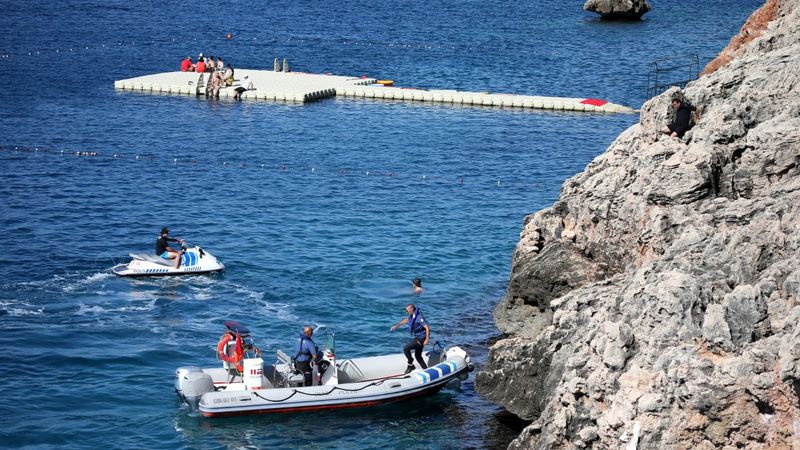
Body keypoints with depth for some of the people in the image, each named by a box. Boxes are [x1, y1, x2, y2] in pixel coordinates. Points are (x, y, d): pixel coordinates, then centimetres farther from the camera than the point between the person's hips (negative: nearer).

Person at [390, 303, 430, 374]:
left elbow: (427, 328, -27)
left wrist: (427, 339, -30)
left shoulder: (419, 317, -24)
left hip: (420, 339, -10)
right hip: (416, 338, 10)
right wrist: (396, 325, 31)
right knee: (418, 356, 17)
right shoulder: (412, 316, 5)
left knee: (406, 348, -18)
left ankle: (410, 365, -4)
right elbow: (406, 320, 27)